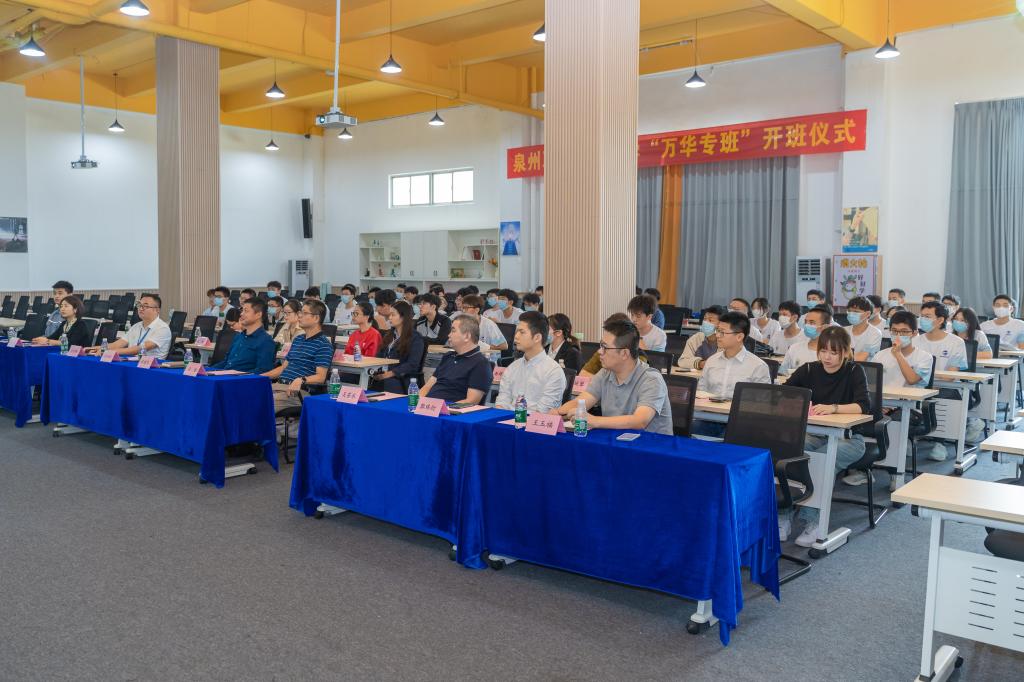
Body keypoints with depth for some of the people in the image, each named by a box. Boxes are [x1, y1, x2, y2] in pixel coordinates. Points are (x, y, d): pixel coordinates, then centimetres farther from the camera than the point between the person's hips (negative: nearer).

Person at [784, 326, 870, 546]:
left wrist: (833, 408, -35)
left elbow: (864, 406, -20)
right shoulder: (808, 370, 3)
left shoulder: (854, 371, -5)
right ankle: (782, 518, -24)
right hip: (814, 435, 3)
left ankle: (812, 520, -24)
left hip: (848, 439, -3)